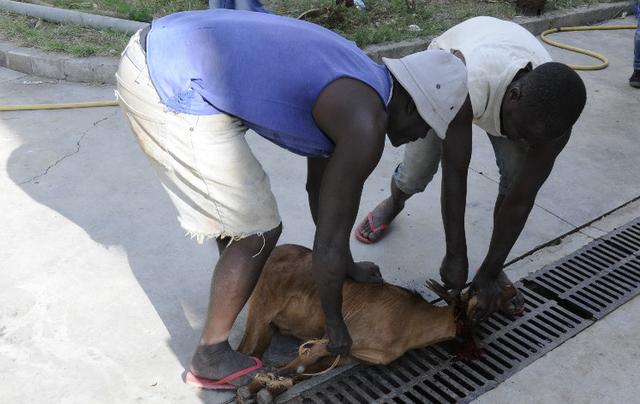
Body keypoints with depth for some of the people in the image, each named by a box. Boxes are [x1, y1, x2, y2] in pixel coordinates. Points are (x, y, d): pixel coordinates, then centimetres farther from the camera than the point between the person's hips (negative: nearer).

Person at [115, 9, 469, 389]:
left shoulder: (353, 86, 18)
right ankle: (212, 358, 19)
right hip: (174, 90, -10)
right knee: (259, 230, 2)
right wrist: (335, 322, 11)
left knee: (238, 202, 27)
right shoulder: (364, 124, -10)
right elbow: (329, 243, -6)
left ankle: (238, 283, 50)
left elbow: (318, 185, 28)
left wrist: (348, 268, 38)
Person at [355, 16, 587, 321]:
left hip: (504, 79, 2)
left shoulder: (553, 119, -34)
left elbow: (520, 200, -25)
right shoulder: (468, 82, -48)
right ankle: (393, 204, 32)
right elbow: (454, 174, -38)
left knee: (516, 176, -16)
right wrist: (455, 256, -31)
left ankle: (496, 268, 5)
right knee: (417, 173, -7)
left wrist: (490, 272, -20)